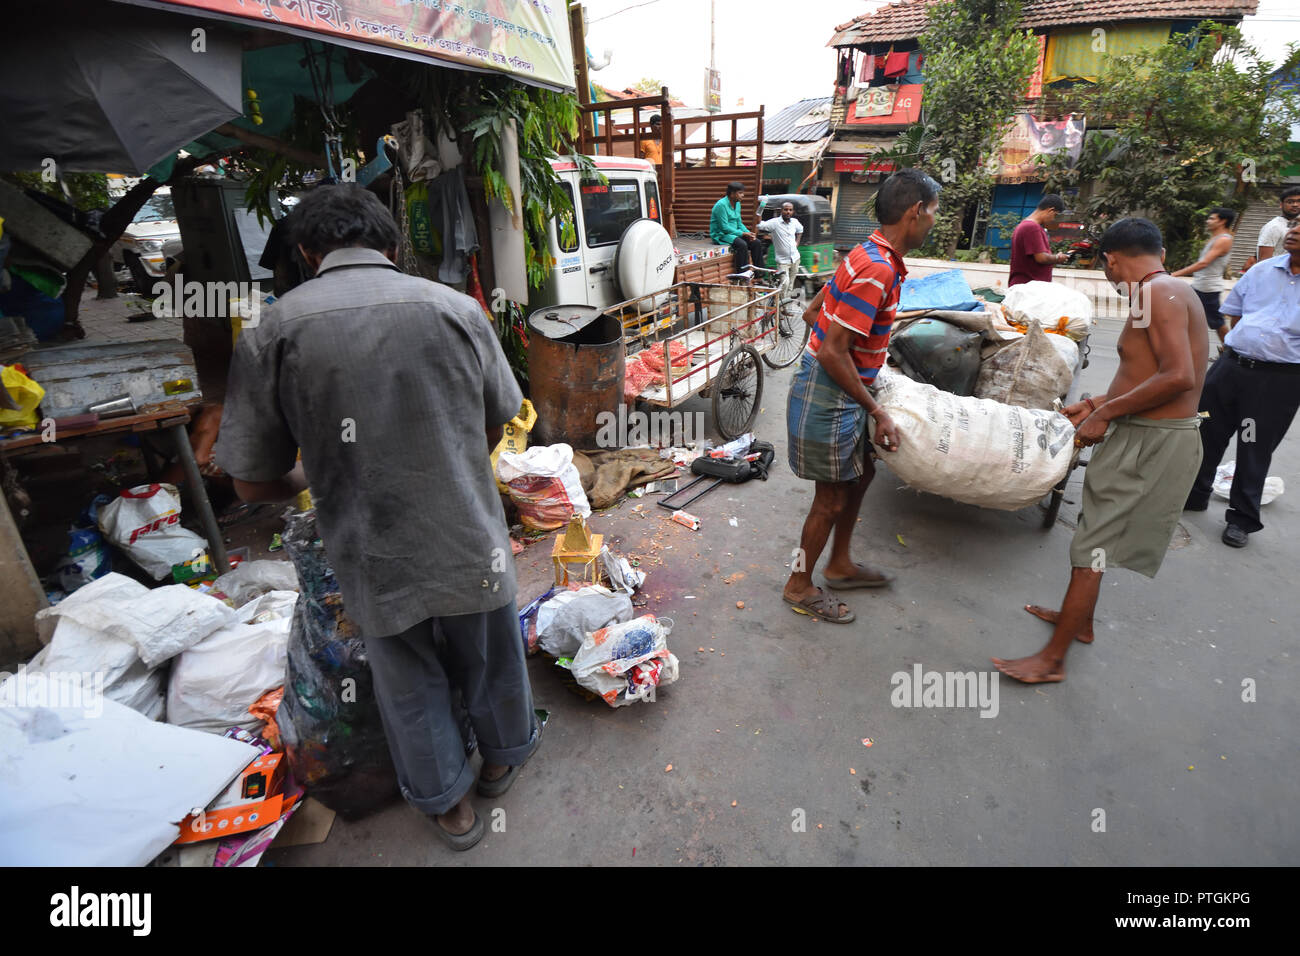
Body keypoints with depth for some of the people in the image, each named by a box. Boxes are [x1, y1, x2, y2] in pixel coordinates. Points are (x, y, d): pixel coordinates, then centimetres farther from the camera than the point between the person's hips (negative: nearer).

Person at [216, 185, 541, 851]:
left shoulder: (273, 333, -10)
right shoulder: (456, 308, -6)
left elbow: (252, 483, -5)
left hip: (376, 565, 0)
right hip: (471, 545, 1)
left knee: (411, 691, 23)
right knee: (489, 661, 26)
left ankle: (448, 804, 45)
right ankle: (502, 757, 52)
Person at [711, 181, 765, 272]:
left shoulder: (737, 204, 10)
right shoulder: (721, 205, -17)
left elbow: (739, 223, 17)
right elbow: (724, 227, -21)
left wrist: (748, 233, -3)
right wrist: (743, 234, -20)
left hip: (734, 233, 8)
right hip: (721, 234, -8)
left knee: (757, 242, -8)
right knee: (742, 244, -33)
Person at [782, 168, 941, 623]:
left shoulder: (872, 256, 7)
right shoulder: (877, 271, -23)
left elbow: (816, 307, 18)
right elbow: (832, 353, -26)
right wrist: (877, 411, -18)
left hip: (842, 389, 10)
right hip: (828, 396, -10)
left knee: (860, 473, 21)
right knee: (832, 498, 3)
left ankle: (840, 565, 38)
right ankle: (799, 586, 22)